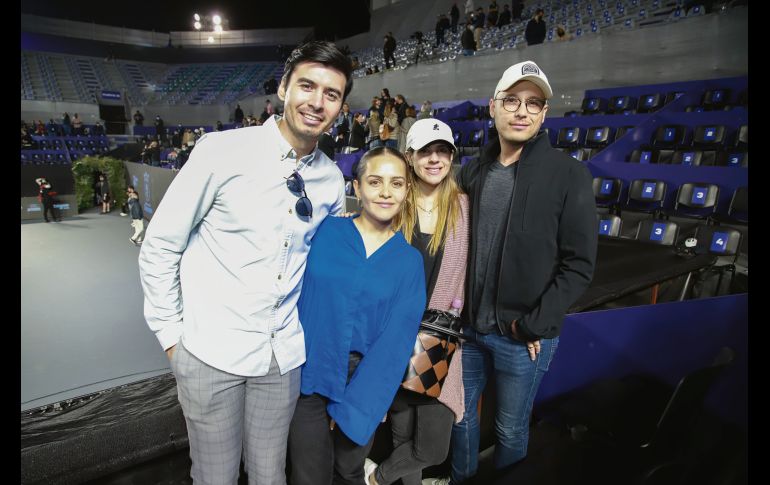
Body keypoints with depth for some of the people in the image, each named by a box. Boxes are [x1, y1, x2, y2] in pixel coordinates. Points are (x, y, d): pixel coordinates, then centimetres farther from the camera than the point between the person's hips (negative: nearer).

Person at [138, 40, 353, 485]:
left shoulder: (333, 180, 1)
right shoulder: (221, 151, -12)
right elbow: (159, 249, -5)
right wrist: (171, 334, -3)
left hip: (284, 354, 4)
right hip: (212, 350, -3)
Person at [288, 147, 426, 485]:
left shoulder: (409, 261, -3)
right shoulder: (323, 231, -5)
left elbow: (395, 341, -7)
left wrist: (353, 406, -11)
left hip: (364, 382, 1)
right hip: (309, 376, -1)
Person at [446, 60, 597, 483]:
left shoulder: (568, 174, -9)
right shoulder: (472, 172, 4)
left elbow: (578, 264, -10)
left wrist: (535, 323, -14)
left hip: (524, 336, -4)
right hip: (469, 326, 4)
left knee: (510, 430, 15)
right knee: (460, 414, 21)